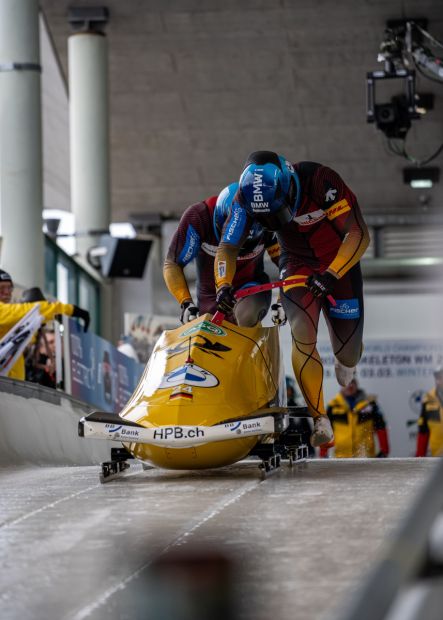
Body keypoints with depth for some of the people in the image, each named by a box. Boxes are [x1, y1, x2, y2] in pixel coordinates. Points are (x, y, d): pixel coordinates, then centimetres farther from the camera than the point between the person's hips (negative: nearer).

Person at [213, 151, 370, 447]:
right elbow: (228, 248, -12)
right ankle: (321, 421, -19)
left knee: (348, 351, 3)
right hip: (297, 265, 1)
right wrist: (223, 285, -29)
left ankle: (345, 361, 44)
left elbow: (359, 235, -28)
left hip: (340, 261, -1)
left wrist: (332, 275, -38)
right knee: (303, 333, -24)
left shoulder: (321, 182, -33)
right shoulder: (247, 197, -22)